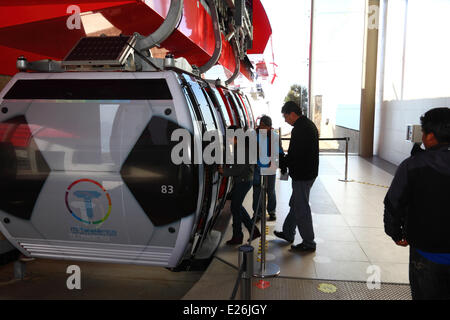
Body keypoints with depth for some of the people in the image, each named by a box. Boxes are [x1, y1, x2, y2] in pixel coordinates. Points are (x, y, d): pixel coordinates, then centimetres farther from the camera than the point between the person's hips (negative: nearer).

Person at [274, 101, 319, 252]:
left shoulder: (299, 129, -22)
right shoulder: (309, 124, 12)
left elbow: (293, 156, -24)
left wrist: (280, 164, -9)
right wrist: (284, 162, 13)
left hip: (302, 175, -11)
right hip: (309, 172, 11)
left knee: (301, 208, 1)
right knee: (295, 204, 21)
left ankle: (308, 243, 13)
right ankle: (288, 233, 36)